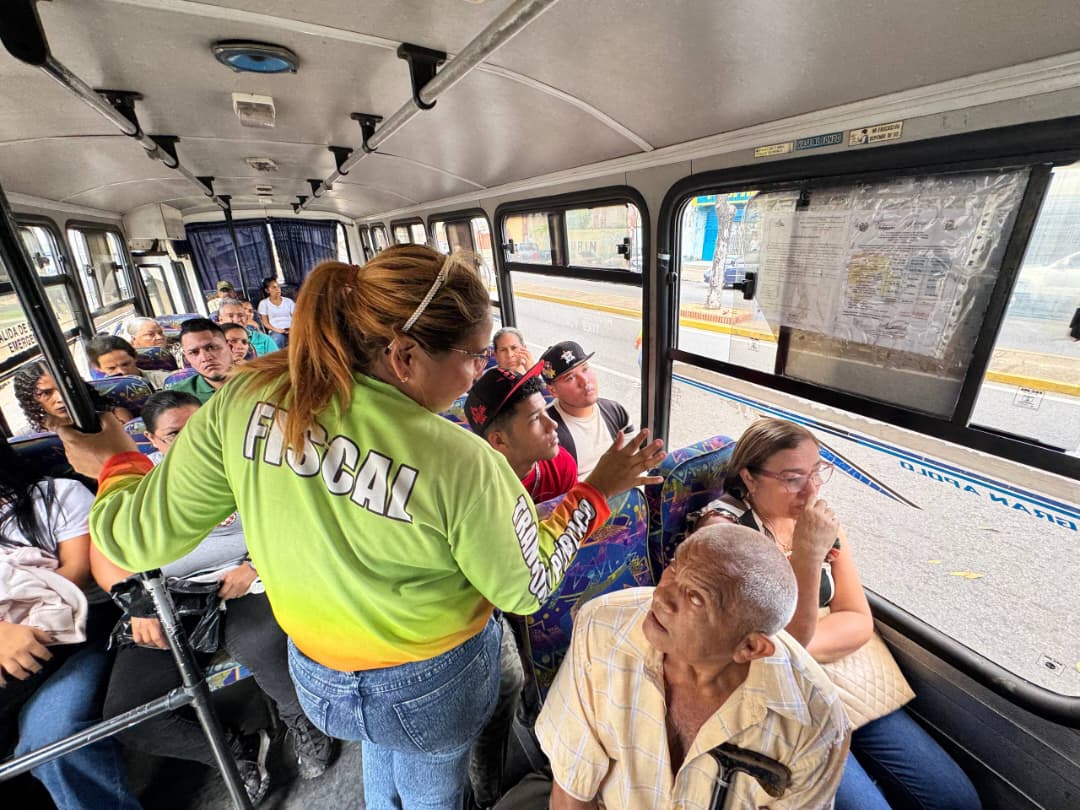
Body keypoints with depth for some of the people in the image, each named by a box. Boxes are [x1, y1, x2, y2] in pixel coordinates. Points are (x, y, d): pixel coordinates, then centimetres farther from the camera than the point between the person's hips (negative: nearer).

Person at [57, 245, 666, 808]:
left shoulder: (246, 399, -23)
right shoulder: (463, 465, -35)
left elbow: (141, 536, -12)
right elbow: (527, 588, -19)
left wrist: (116, 462, 8)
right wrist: (599, 491, -11)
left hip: (317, 673, 4)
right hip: (434, 686, -3)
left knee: (380, 759, 40)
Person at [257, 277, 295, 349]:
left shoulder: (288, 301, 18)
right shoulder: (264, 303, 13)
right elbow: (265, 322, 8)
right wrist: (276, 330, -11)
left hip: (290, 331, 1)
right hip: (275, 332, -1)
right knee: (278, 338, -38)